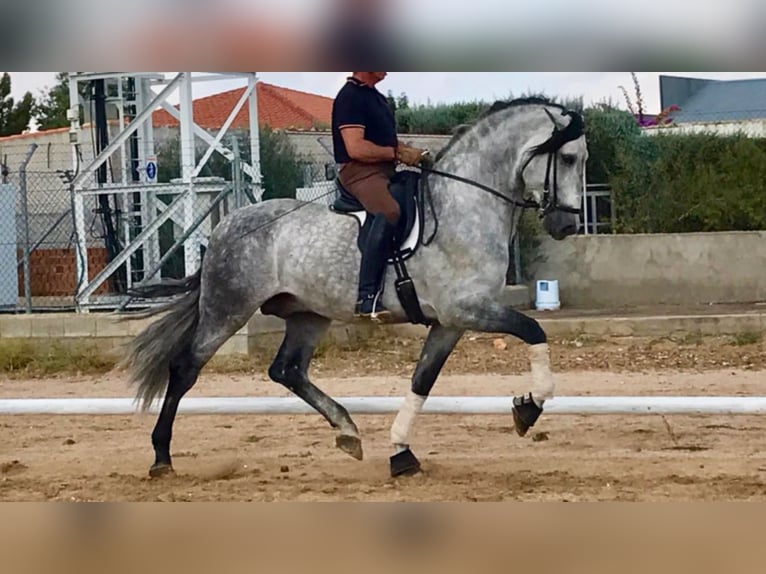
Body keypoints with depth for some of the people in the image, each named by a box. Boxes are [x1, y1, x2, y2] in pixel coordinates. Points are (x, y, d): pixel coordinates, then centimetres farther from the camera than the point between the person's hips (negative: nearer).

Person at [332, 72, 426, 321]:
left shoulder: (377, 98, 20)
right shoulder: (350, 96, -10)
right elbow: (355, 148, -19)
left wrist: (411, 151, 8)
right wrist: (398, 154, -14)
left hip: (386, 171, 11)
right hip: (358, 171, -11)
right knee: (389, 212, -35)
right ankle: (367, 296, -39)